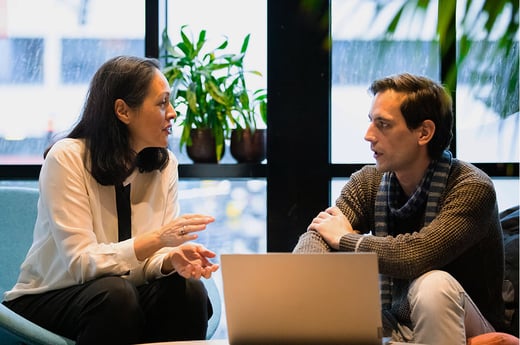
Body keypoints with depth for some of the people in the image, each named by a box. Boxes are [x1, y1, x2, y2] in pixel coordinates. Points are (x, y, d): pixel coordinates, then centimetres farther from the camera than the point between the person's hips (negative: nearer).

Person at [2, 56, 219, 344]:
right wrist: (156, 239, -36)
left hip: (120, 298, 5)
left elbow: (155, 257, -2)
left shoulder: (164, 164, 1)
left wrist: (172, 259, -27)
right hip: (46, 300, -5)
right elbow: (80, 262, -24)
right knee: (115, 293, -36)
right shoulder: (67, 158, -16)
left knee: (188, 290, -25)